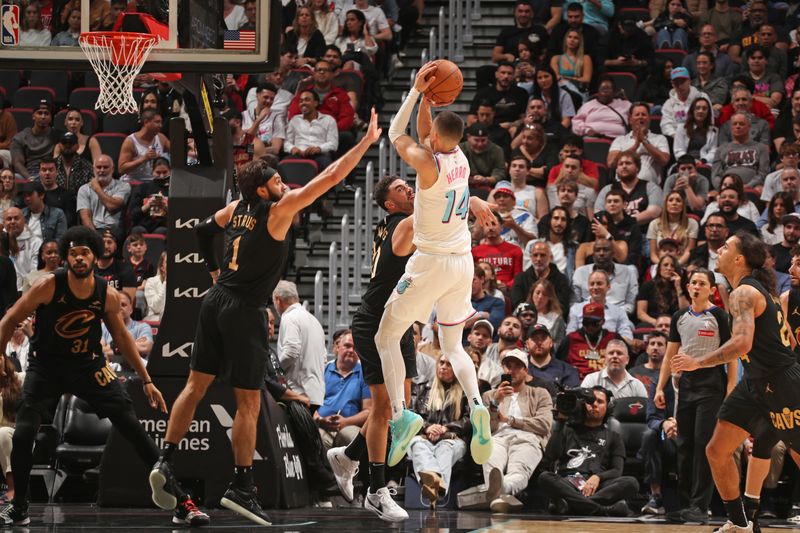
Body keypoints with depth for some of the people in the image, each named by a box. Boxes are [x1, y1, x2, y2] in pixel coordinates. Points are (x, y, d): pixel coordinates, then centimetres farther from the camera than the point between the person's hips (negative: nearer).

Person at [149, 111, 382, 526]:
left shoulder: (237, 208, 9)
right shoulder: (279, 209, -10)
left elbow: (203, 230, 24)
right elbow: (332, 176, -11)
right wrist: (367, 141, -6)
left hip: (216, 301, 7)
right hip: (244, 310, -7)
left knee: (196, 385, 11)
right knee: (248, 402, -2)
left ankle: (165, 462, 3)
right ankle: (241, 487, -3)